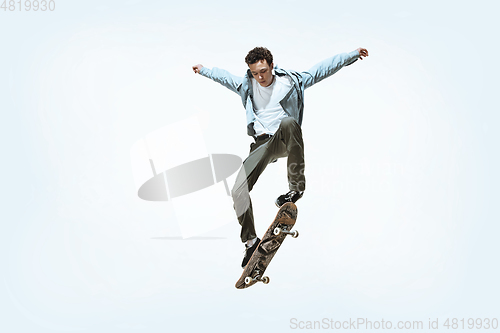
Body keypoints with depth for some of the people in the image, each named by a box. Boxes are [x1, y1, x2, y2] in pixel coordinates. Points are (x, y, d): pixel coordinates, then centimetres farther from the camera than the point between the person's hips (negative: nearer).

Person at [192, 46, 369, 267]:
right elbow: (224, 76, 28)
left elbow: (324, 69, 2)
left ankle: (296, 187, -35)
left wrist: (354, 54, 0)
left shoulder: (291, 81, 1)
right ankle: (250, 240, 6)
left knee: (288, 122, -41)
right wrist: (203, 70, 42)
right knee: (238, 192, -13)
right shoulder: (246, 86, 9)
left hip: (285, 141, -3)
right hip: (261, 145, 3)